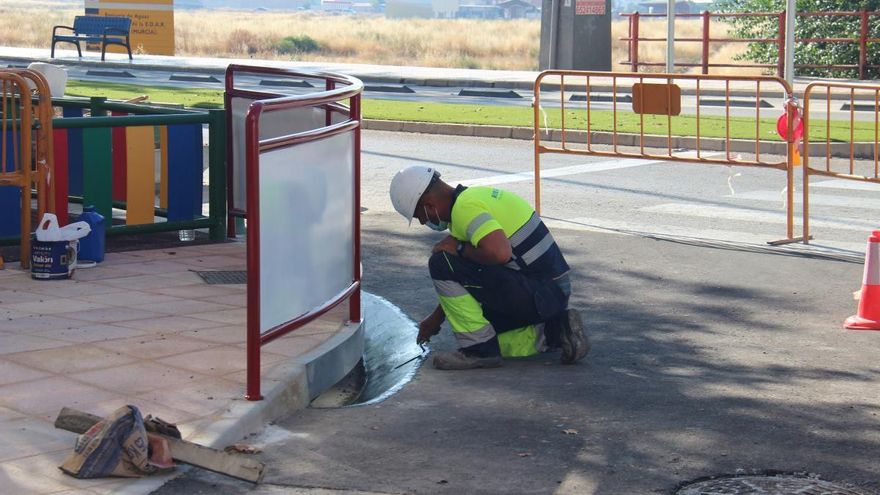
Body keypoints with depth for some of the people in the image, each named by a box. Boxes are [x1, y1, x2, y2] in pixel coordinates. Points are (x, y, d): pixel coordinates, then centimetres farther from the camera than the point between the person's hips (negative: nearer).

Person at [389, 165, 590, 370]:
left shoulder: (465, 207, -17)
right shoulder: (475, 195, 15)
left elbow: (499, 253, -34)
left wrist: (459, 248, -15)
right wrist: (437, 317, 29)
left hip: (538, 295, -10)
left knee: (441, 263, -13)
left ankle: (479, 348, -7)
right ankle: (555, 332, 13)